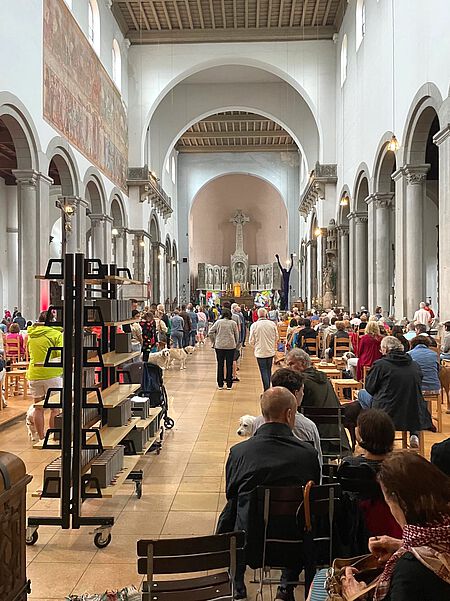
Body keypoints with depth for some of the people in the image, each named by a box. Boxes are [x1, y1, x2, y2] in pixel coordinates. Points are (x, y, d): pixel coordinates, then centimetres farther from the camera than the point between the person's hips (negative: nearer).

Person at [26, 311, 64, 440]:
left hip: (33, 374, 5)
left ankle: (41, 438, 20)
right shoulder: (56, 334, -6)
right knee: (55, 408, 5)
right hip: (52, 374, -5)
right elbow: (61, 354, -14)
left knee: (38, 409, 12)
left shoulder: (31, 335, 10)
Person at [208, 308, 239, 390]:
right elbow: (237, 335, 4)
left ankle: (220, 385, 12)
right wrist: (236, 344, 17)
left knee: (220, 365, 8)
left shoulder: (218, 322, -1)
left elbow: (210, 332, 0)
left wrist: (213, 342, 11)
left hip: (219, 346, 0)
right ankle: (229, 385, 11)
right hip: (231, 346, 0)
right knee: (229, 365, 6)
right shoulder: (233, 323, -1)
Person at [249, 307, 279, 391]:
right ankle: (268, 388, 27)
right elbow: (277, 337, 5)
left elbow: (251, 341, -6)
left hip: (260, 352, -2)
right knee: (269, 370, 18)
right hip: (271, 351, 3)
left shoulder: (254, 325, -11)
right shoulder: (272, 324, -6)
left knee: (264, 371, 3)